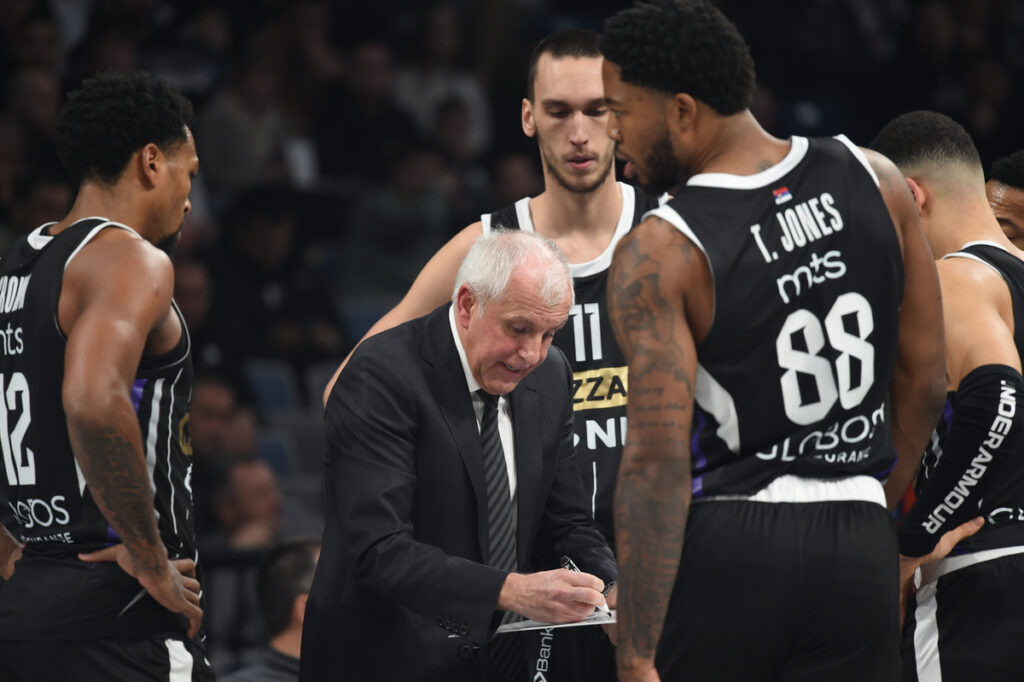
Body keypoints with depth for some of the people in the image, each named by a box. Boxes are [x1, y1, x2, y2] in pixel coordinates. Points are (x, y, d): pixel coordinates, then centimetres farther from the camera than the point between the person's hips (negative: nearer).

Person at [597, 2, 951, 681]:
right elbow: (923, 380, 9)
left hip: (719, 553, -4)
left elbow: (658, 459, -17)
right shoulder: (874, 180, 1)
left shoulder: (657, 256, -13)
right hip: (858, 553, 4)